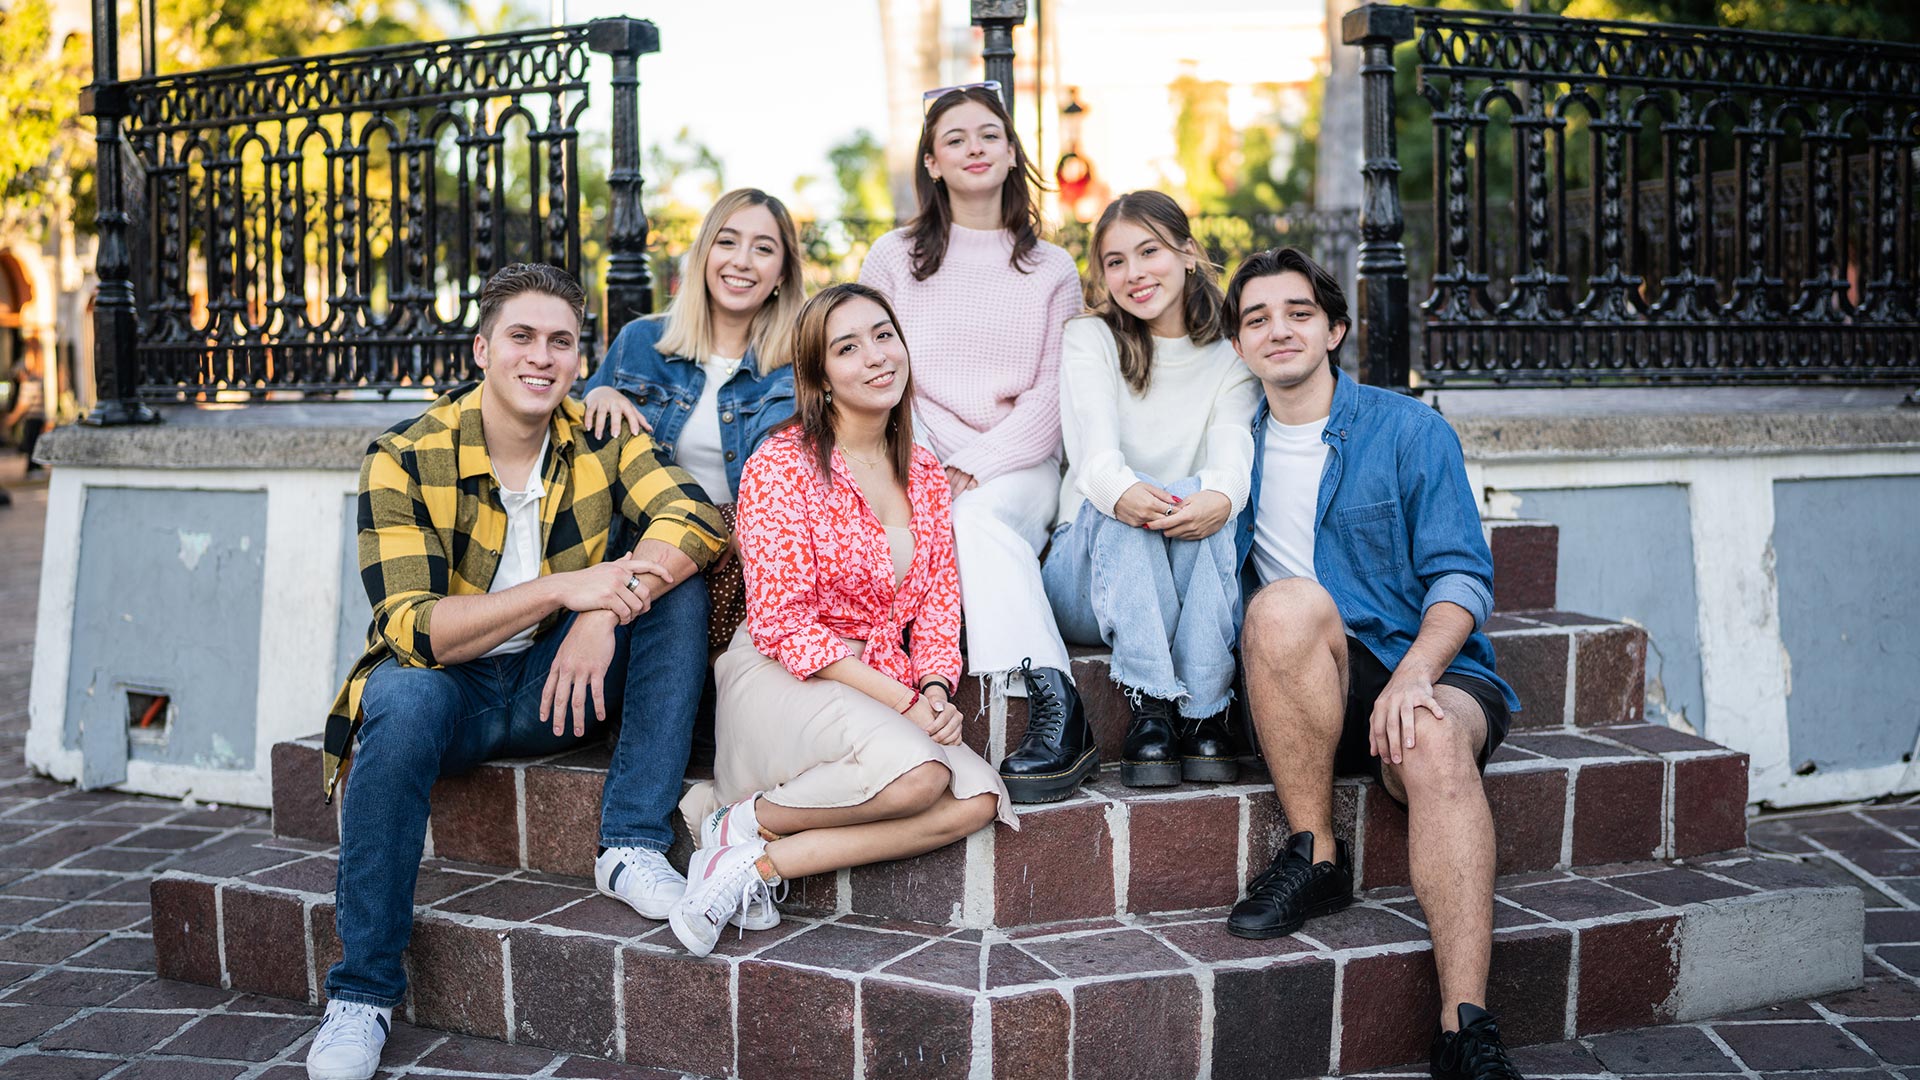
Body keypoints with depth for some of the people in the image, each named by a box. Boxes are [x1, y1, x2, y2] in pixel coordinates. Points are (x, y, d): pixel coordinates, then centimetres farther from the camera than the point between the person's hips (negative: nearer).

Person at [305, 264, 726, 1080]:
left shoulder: (600, 441, -3)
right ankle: (362, 992, -22)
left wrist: (608, 610, -35)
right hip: (448, 685, -3)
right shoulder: (405, 460, -14)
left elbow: (697, 519, -18)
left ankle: (634, 850, -18)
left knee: (675, 582, -18)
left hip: (558, 682, 3)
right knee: (403, 700, -36)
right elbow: (410, 627, -24)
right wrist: (566, 588, -34)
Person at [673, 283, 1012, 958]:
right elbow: (781, 623, -12)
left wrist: (935, 690, -9)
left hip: (886, 692, 7)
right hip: (783, 678, -6)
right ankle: (740, 819, -10)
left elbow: (939, 604, 12)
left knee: (977, 801, -21)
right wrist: (900, 700, -18)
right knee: (917, 773, -33)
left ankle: (761, 861, -17)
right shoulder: (782, 465, -8)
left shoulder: (925, 475, 12)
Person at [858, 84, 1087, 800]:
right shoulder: (894, 258, 13)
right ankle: (1054, 701, -46)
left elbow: (1054, 393, 4)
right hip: (918, 465, 0)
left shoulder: (1052, 270, 13)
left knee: (979, 515, -35)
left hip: (1019, 465, 0)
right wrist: (931, 465, -10)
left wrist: (975, 464, -12)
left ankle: (1050, 715, -44)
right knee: (972, 521, -36)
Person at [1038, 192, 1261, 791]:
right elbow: (1094, 447, -15)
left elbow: (1234, 447, -12)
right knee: (1121, 504, -33)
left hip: (1197, 581, 1)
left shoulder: (1232, 359, 8)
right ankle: (1151, 707, -41)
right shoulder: (1089, 339, 4)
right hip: (1092, 572, -1)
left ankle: (1205, 712, -35)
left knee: (1203, 496, -31)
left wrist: (1220, 497, -39)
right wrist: (1120, 492, -41)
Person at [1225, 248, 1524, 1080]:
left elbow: (1461, 577, -2)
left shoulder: (1410, 431, 5)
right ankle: (1314, 855, -22)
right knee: (1288, 602, -33)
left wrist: (1415, 673, -21)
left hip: (1423, 667, -1)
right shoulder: (1237, 441, 15)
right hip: (1312, 694, 1)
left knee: (1435, 745, -37)